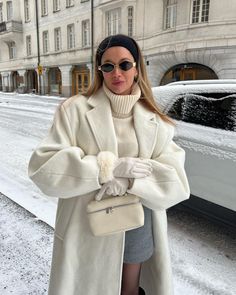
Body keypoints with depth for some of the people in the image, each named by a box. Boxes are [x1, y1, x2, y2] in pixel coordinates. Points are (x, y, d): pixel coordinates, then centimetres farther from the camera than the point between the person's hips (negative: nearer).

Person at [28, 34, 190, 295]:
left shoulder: (153, 120, -1)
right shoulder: (74, 109, -10)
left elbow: (176, 178, -7)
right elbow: (44, 166, -17)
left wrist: (128, 180, -24)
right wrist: (111, 166, -25)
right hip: (87, 228, -2)